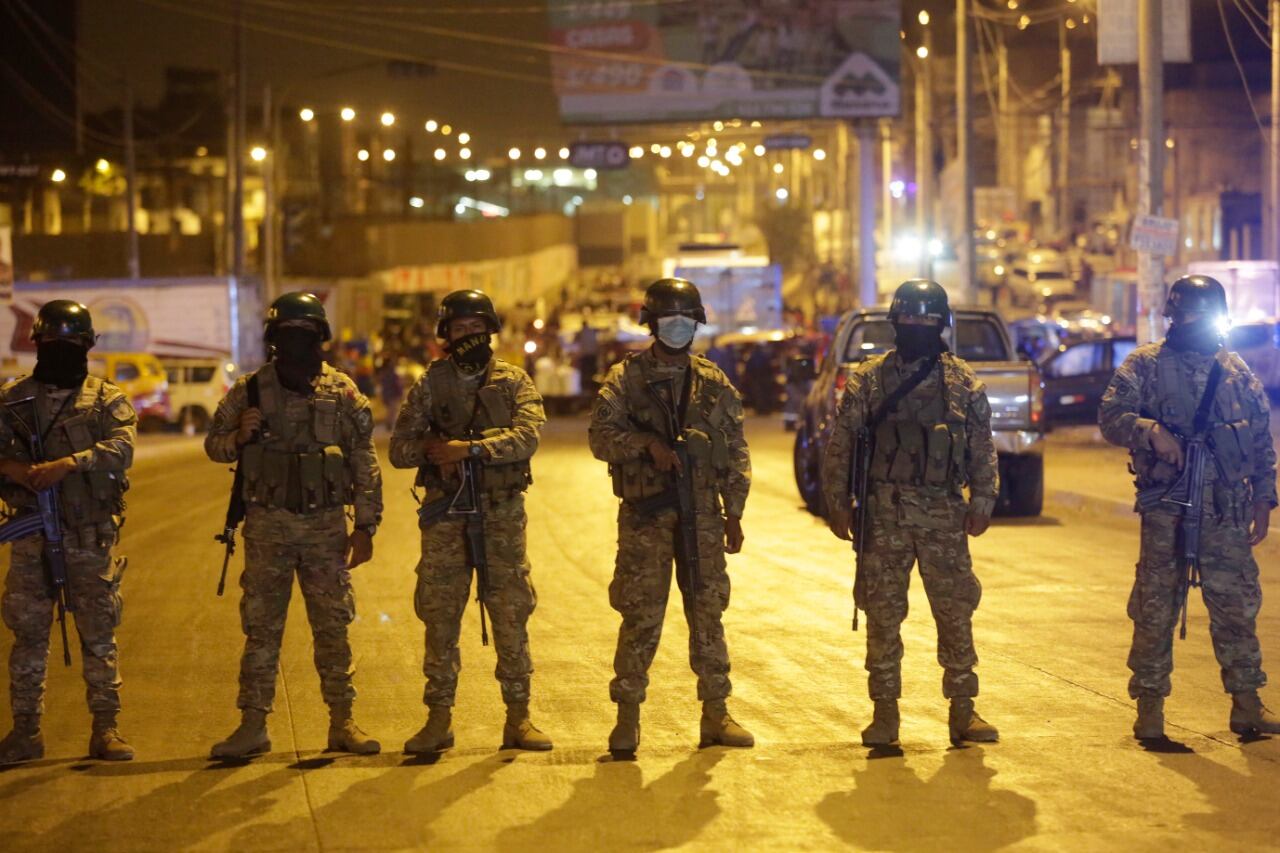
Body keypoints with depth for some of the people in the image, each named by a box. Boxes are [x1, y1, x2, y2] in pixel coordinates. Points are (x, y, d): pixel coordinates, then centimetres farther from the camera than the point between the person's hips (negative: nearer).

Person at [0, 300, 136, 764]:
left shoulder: (108, 400, 4)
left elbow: (121, 448, -13)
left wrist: (69, 464, -29)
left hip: (92, 538, -1)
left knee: (99, 635, 2)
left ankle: (106, 727, 8)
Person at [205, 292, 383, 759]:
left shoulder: (342, 392, 2)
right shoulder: (249, 391, 2)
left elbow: (365, 463, 4)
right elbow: (213, 444, 10)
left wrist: (366, 527, 0)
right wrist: (238, 438, -13)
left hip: (326, 525, 0)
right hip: (267, 525, 0)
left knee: (333, 627, 3)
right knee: (261, 627, 2)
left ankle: (342, 721, 10)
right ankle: (253, 724, 7)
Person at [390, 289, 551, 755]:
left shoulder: (514, 382, 4)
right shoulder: (430, 384, 7)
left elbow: (527, 435, -14)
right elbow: (399, 448, 4)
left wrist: (472, 447, -23)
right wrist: (430, 448, -17)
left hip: (502, 512, -1)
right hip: (445, 516, 1)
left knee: (512, 617, 0)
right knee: (440, 617, 2)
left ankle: (518, 717, 6)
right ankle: (439, 719, 9)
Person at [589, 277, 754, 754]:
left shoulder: (714, 383, 10)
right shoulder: (626, 379, 2)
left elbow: (736, 452, 12)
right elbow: (601, 436, -7)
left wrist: (734, 513, 6)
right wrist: (648, 444, -22)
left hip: (703, 515, 3)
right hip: (644, 517, -3)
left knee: (708, 615, 6)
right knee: (641, 617, -2)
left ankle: (715, 714, 13)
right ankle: (628, 718, 4)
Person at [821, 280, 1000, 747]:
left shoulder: (963, 382, 7)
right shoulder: (868, 379, 4)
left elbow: (983, 449, 8)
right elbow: (840, 445, 4)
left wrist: (982, 502, -1)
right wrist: (839, 503, -2)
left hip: (944, 513, 1)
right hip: (884, 513, 0)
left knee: (956, 612, 2)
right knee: (883, 615, 2)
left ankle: (962, 710, 11)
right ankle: (885, 713, 9)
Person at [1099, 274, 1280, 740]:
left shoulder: (1236, 370, 13)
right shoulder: (1145, 365, 2)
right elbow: (1110, 418, -6)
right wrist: (1151, 431, -25)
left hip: (1227, 512, 3)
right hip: (1166, 509, -3)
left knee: (1238, 605, 6)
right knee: (1155, 609, -1)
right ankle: (1149, 708, 7)